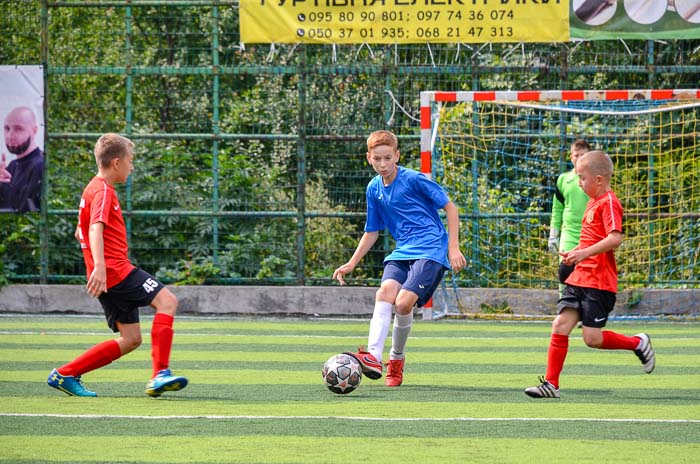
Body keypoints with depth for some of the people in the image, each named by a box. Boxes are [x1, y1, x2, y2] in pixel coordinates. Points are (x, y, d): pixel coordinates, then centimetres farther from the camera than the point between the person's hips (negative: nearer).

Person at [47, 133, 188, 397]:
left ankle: (65, 375, 7)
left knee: (130, 340, 7)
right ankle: (160, 375, -27)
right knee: (167, 300, -17)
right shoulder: (103, 190, -8)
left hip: (107, 277, 10)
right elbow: (95, 229, -23)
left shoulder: (93, 189, 23)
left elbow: (81, 232, 34)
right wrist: (99, 266, -36)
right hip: (115, 270, -10)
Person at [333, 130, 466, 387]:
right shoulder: (374, 189, 10)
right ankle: (374, 358, -35)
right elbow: (372, 231, 23)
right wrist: (352, 263, 19)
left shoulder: (414, 180, -8)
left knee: (404, 303, -22)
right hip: (402, 251, 6)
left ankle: (397, 359, 1)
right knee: (384, 292, -23)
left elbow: (450, 208, -2)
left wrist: (453, 247, -7)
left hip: (430, 250, -6)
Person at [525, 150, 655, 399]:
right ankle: (551, 384, -1)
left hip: (599, 283, -9)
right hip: (579, 277, 9)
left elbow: (615, 238, -26)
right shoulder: (593, 202, 18)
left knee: (592, 337, -9)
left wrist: (585, 253, -28)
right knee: (560, 325, -1)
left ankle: (638, 343, 14)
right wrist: (575, 253, 14)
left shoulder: (608, 203, -13)